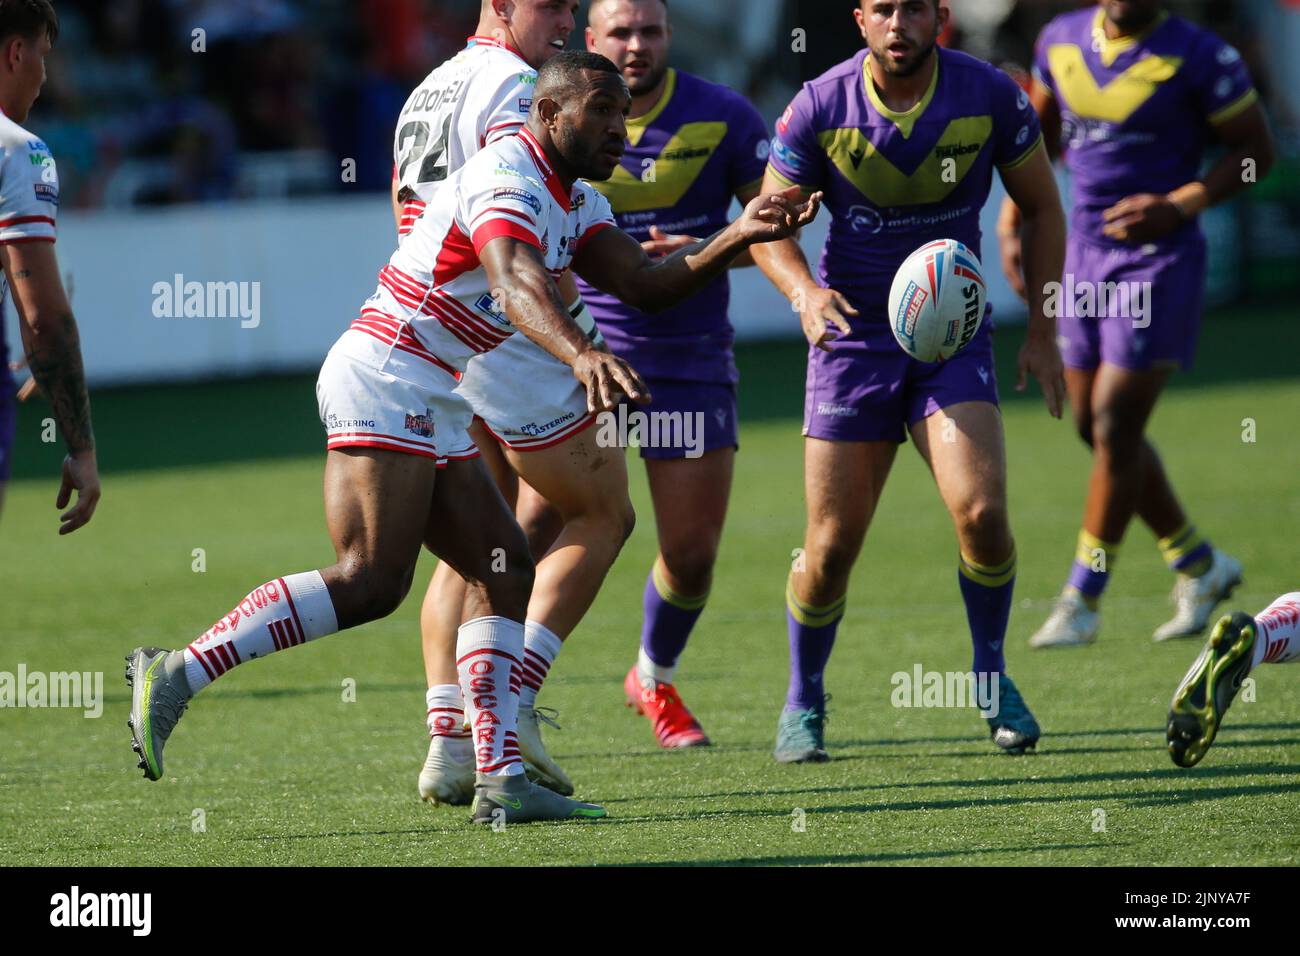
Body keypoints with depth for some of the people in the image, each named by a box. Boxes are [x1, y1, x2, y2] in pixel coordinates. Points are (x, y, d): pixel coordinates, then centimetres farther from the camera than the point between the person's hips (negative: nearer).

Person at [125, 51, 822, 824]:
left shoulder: (575, 203, 16)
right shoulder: (508, 181, -16)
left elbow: (647, 285, 10)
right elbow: (516, 287, -36)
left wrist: (741, 237, -3)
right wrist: (584, 356, -54)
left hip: (434, 412, 11)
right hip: (383, 379, -11)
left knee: (506, 573, 5)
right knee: (372, 581, -18)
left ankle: (500, 780, 2)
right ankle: (178, 674, -16)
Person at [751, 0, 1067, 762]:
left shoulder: (991, 96, -8)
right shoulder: (821, 107, -10)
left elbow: (1042, 207, 5)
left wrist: (1043, 332, 1)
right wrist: (805, 292, -21)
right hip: (853, 336, 0)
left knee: (981, 510, -20)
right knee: (832, 546, -1)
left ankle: (991, 675, 5)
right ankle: (804, 700, 23)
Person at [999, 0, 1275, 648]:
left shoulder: (1196, 56, -12)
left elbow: (1256, 150, -7)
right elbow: (1041, 132, 20)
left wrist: (1182, 205, -20)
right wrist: (1012, 218, 10)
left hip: (1160, 259, -6)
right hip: (1085, 253, 6)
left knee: (1115, 427, -8)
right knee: (1094, 427, 9)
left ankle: (1081, 600, 4)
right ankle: (1199, 567, 26)